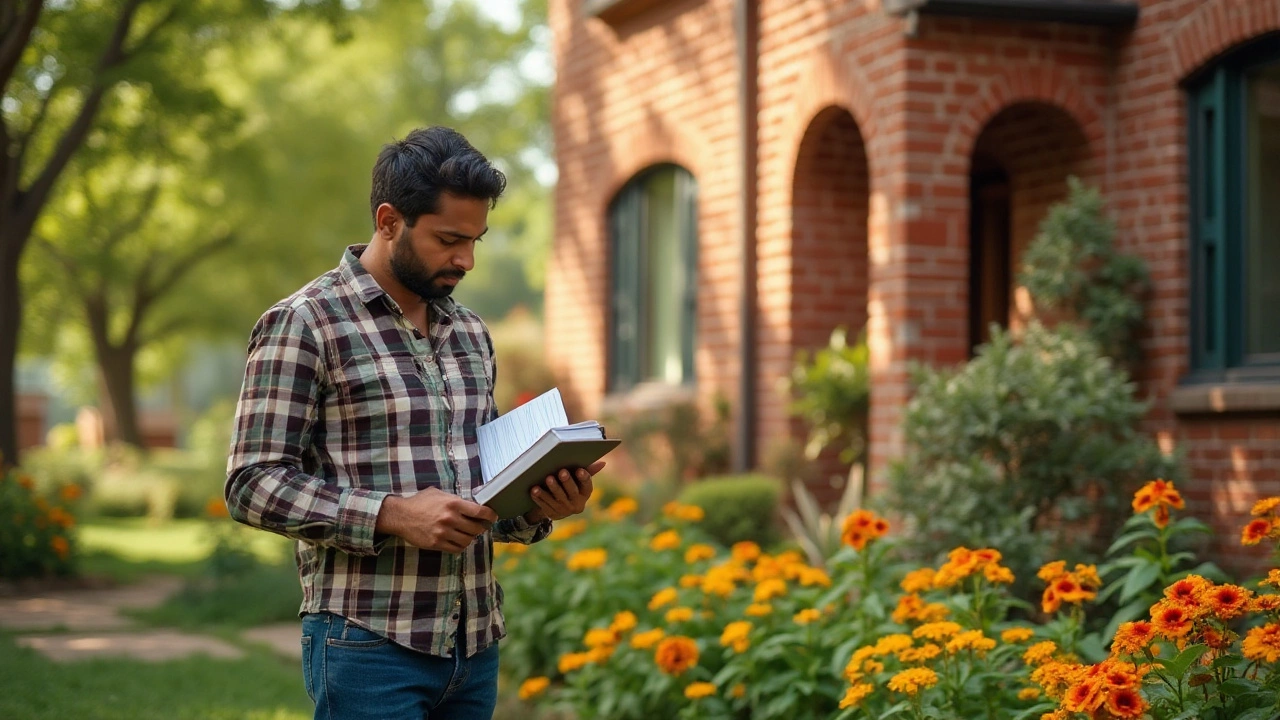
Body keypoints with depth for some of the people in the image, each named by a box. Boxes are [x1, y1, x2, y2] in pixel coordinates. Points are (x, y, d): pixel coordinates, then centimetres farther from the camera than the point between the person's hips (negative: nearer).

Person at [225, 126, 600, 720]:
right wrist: (393, 515, -21)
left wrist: (539, 505, 0)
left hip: (476, 644, 7)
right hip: (369, 645, -6)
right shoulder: (303, 324, -6)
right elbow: (254, 483, -11)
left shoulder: (471, 334, 15)